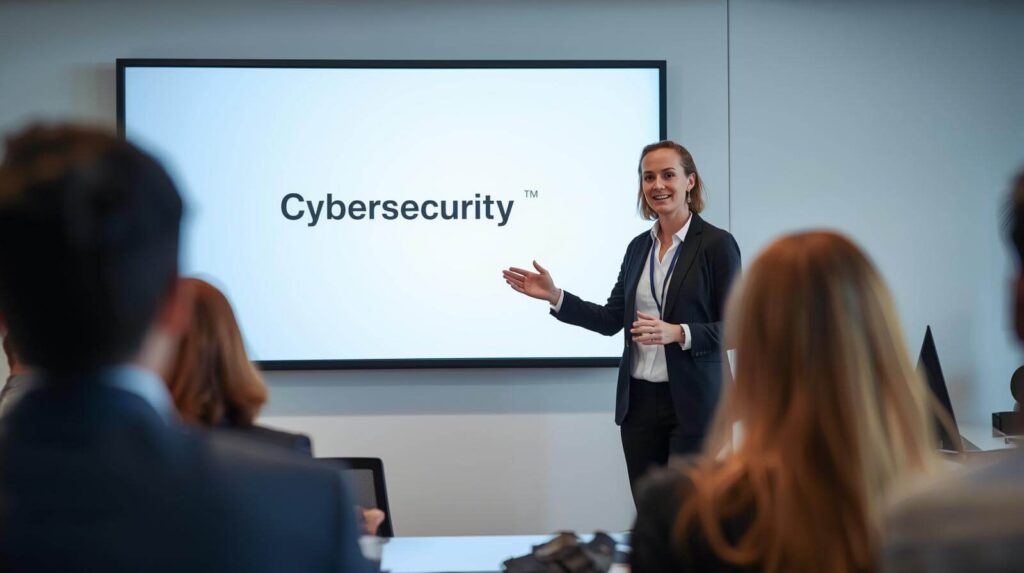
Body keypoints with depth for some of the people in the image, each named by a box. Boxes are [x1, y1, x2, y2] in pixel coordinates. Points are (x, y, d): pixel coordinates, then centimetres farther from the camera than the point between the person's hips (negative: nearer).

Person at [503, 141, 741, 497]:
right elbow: (612, 320, 13)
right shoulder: (638, 247, 11)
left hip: (693, 403, -6)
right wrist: (554, 296, 4)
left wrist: (678, 333, -24)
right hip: (639, 401, 6)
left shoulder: (717, 244, -7)